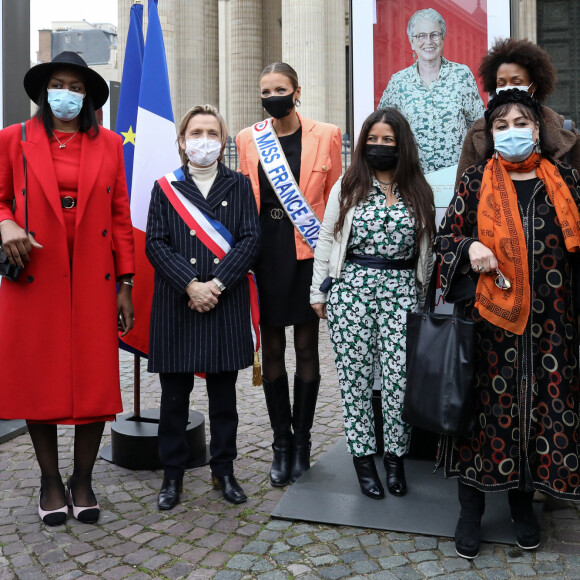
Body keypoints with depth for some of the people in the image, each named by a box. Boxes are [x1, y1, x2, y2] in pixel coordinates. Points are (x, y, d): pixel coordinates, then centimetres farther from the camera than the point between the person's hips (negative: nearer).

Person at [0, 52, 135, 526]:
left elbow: (120, 216, 7)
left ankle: (83, 481, 21)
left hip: (94, 284, 1)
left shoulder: (109, 145, 9)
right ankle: (50, 481, 24)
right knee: (38, 381, 5)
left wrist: (124, 283, 3)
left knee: (95, 381, 3)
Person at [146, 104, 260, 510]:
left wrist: (216, 283, -14)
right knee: (175, 395, 6)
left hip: (226, 304, 0)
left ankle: (224, 471, 23)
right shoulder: (165, 187, 7)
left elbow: (250, 240, -2)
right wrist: (190, 285, -14)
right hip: (176, 305, 0)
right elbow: (155, 243, -2)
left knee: (224, 394, 9)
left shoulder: (239, 186, 7)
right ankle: (173, 474, 20)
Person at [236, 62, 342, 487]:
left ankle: (302, 442, 20)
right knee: (272, 349, 6)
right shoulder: (248, 139, 8)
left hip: (307, 252, -2)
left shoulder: (326, 136, 2)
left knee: (307, 348, 5)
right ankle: (282, 445, 19)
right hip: (265, 252, 2)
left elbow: (336, 197, 3)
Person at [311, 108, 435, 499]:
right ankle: (363, 456, 15)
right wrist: (319, 293, 5)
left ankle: (396, 456, 14)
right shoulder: (348, 188, 6)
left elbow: (427, 248, 14)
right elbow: (326, 241, 7)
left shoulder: (419, 193, 10)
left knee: (400, 375, -3)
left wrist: (423, 297, 12)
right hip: (352, 286, 0)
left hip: (402, 290, 1)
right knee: (356, 375, 2)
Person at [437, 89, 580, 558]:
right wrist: (470, 248, -15)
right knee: (488, 402, 2)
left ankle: (524, 499, 28)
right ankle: (471, 507, 16)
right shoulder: (476, 182, 3)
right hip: (490, 315, -2)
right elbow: (446, 237, 5)